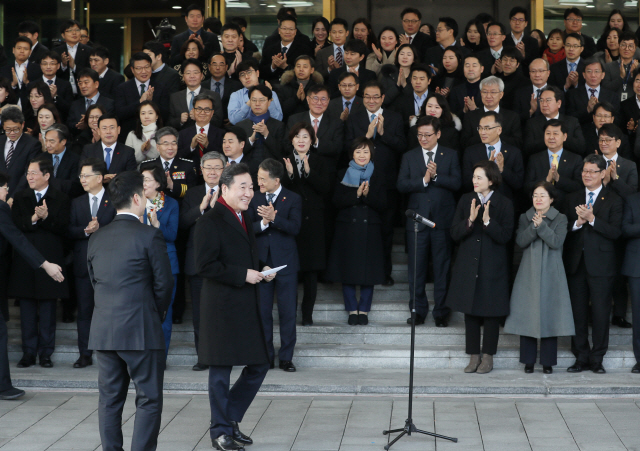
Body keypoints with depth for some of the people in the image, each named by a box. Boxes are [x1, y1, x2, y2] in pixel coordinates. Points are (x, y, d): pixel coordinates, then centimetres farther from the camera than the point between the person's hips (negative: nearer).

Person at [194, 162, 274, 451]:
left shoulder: (243, 218, 16)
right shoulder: (211, 221, -13)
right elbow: (204, 266, -20)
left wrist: (262, 269, 7)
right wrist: (243, 275, -19)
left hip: (248, 307, 8)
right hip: (222, 308, -8)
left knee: (258, 366, 11)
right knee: (221, 370, 3)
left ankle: (230, 419, 26)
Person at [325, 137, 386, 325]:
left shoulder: (379, 177, 8)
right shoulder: (343, 175, 8)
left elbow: (382, 205, -1)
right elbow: (337, 201, -4)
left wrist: (368, 194, -17)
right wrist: (356, 194, -17)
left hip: (370, 231, 0)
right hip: (347, 230, 0)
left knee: (368, 272, 0)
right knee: (348, 272, 1)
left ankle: (364, 310, 10)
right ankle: (352, 310, 10)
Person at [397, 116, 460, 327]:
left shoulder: (450, 155, 7)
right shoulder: (409, 157, 10)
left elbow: (456, 183, -4)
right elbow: (401, 185, -2)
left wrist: (436, 176, -17)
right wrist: (424, 180, -15)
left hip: (442, 219, -1)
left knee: (442, 267, 1)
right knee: (416, 268, 3)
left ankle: (441, 313, 8)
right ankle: (418, 311, 12)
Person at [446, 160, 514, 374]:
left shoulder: (504, 204, -4)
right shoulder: (466, 200, 5)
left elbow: (505, 236, -10)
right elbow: (455, 233, 0)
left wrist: (487, 222, -23)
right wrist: (470, 220, -17)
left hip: (493, 266, -3)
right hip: (468, 265, 3)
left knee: (491, 312, 3)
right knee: (470, 311, 7)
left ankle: (488, 356, 14)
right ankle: (474, 356, 16)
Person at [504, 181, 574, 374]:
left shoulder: (560, 219, 4)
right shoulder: (525, 218, 9)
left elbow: (556, 242, -10)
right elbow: (521, 241, -4)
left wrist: (541, 225, -17)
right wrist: (534, 226, -16)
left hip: (551, 274, -1)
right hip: (529, 274, 1)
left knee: (549, 315, -2)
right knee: (527, 315, 0)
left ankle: (548, 361, 6)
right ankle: (529, 360, 9)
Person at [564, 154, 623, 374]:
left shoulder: (613, 200, 1)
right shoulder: (572, 198, 13)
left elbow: (615, 232, -10)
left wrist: (591, 219, -19)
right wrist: (578, 222, -14)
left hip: (600, 264, -3)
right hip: (576, 263, 3)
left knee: (600, 312, -1)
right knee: (578, 312, 5)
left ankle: (597, 359, 8)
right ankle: (581, 357, 13)